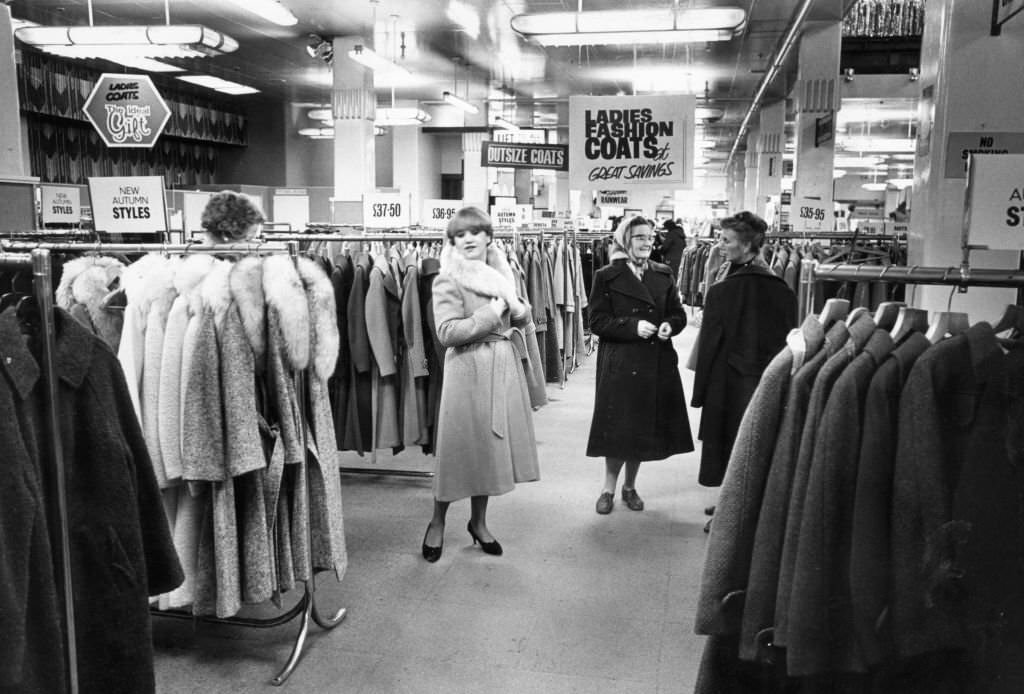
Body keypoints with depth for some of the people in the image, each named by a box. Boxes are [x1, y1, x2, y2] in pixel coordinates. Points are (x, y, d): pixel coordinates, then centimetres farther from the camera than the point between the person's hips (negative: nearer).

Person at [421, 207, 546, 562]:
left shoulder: (500, 273, 11)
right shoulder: (448, 280, -9)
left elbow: (522, 322, 23)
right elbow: (448, 332, -20)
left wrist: (519, 310, -1)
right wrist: (493, 312, -17)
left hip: (506, 369, 6)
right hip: (469, 370, -6)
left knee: (492, 447, 13)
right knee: (459, 449, 1)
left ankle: (479, 521, 29)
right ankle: (437, 523, 22)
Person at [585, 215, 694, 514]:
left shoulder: (663, 275, 8)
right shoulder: (607, 277, -3)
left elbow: (679, 314, 13)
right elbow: (597, 321, -7)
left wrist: (669, 325, -9)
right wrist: (633, 326, -19)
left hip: (657, 364, 4)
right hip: (620, 363, -4)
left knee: (645, 428, 10)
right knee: (619, 427, -1)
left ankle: (629, 487, 27)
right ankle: (609, 488, 17)